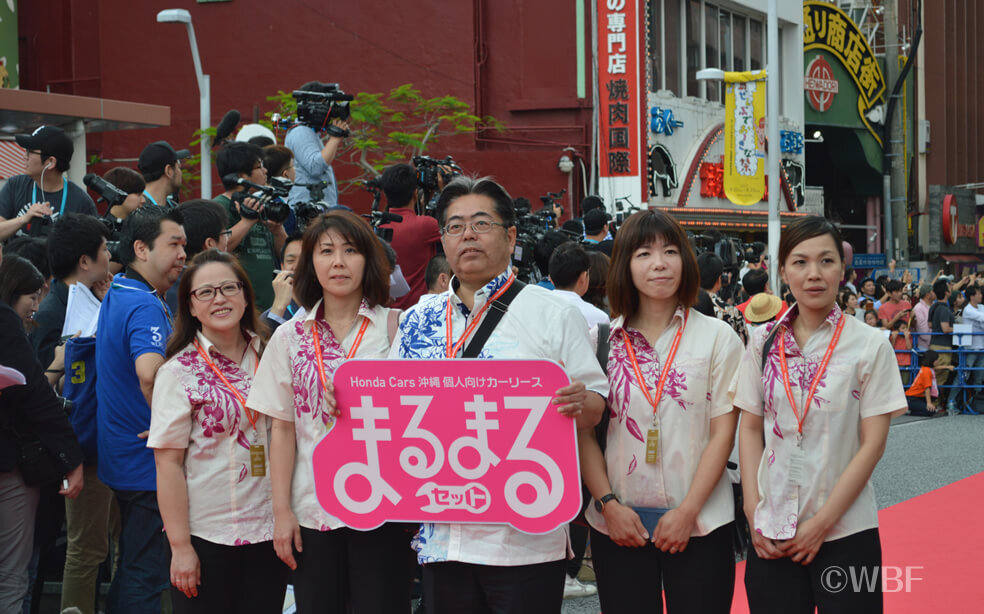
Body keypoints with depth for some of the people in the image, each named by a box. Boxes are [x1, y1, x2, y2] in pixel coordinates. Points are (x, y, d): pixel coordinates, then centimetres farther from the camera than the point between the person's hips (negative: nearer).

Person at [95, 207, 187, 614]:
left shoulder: (116, 294, 10)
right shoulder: (146, 307, -22)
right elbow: (150, 373, -40)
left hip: (123, 455, 10)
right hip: (149, 461, -10)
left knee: (132, 562, 20)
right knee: (146, 573, -2)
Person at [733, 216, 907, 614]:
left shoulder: (870, 345, -4)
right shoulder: (763, 342, 5)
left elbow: (873, 443, -7)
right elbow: (750, 430, 8)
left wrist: (821, 522, -11)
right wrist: (754, 515, -2)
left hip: (847, 533, -3)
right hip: (772, 536, 3)